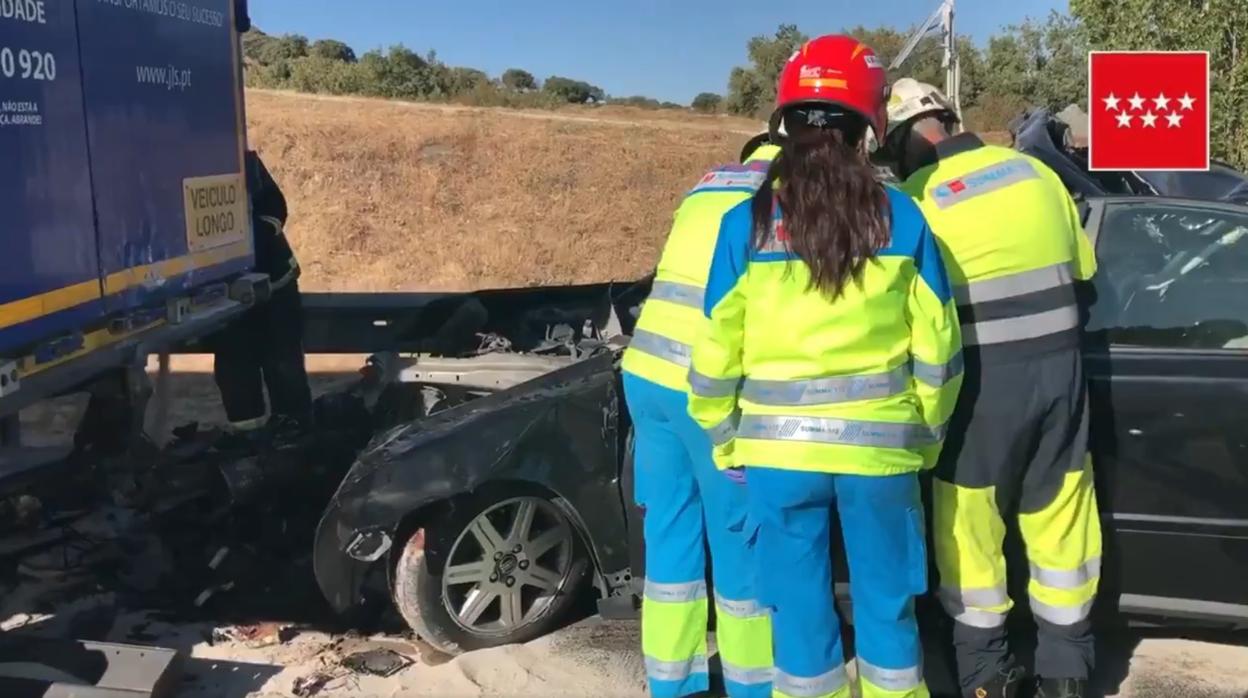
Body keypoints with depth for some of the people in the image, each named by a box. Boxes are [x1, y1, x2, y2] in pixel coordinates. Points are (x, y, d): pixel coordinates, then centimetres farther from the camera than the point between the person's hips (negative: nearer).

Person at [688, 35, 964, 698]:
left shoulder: (747, 221, -6)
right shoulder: (900, 217, -3)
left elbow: (717, 354, -3)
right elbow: (935, 346, 2)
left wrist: (725, 442, 10)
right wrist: (924, 435, 14)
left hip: (779, 447, -1)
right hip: (880, 446, 1)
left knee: (800, 610, 11)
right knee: (886, 606, 16)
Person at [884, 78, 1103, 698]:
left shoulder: (915, 198, -8)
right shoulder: (1033, 170, 7)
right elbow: (1082, 267, 17)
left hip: (982, 380, -4)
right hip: (1058, 366, 5)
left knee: (972, 526, 11)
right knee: (1059, 516, 15)